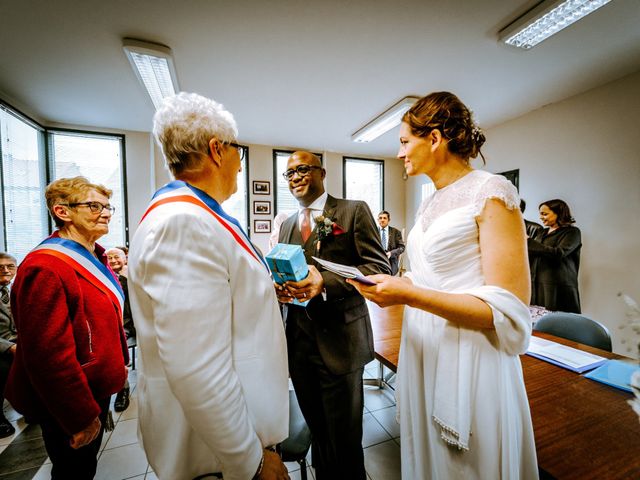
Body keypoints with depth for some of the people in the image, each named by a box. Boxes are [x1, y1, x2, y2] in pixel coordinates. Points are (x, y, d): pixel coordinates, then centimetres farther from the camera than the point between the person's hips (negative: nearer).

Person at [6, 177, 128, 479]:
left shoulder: (93, 257, 4)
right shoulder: (45, 268, -25)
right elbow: (49, 354, -26)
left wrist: (118, 365, 14)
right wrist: (81, 417, -19)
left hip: (97, 389, 8)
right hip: (67, 406, -8)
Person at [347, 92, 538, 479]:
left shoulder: (490, 192, -13)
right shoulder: (431, 203, 10)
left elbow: (507, 311, -19)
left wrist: (407, 294, -26)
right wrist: (389, 283, 0)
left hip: (470, 363, -7)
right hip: (423, 354, 7)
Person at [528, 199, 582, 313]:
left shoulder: (572, 232, 2)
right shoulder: (542, 233, 19)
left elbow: (558, 253, -16)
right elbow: (531, 256, 21)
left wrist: (529, 242, -17)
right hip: (536, 285, 5)